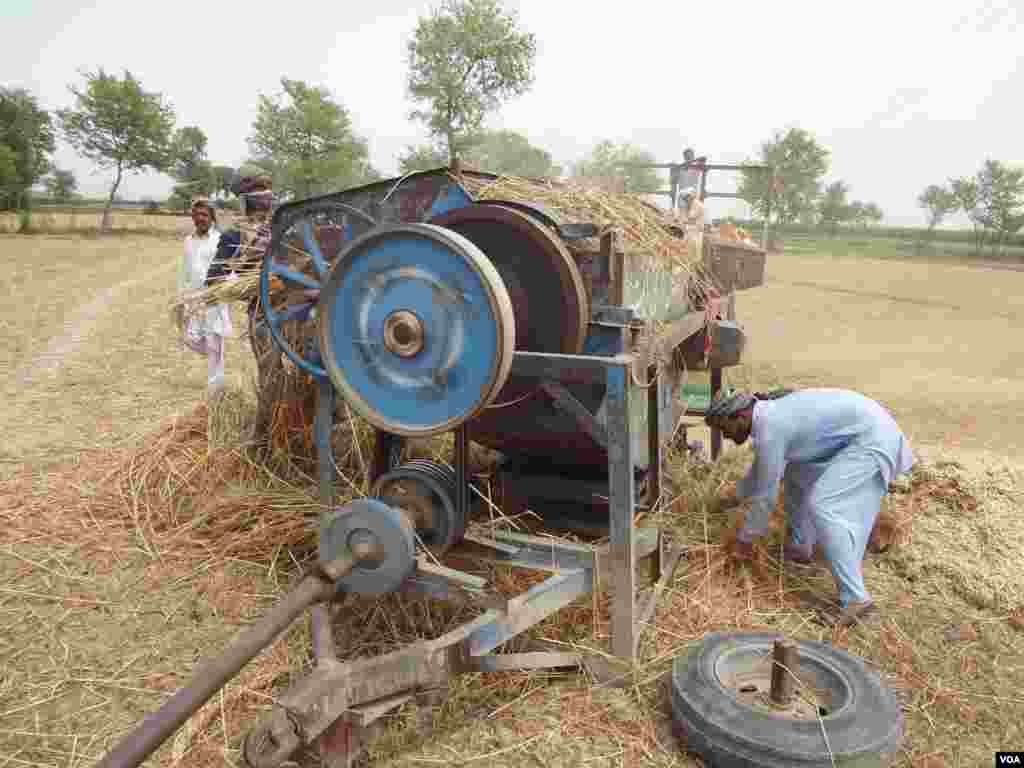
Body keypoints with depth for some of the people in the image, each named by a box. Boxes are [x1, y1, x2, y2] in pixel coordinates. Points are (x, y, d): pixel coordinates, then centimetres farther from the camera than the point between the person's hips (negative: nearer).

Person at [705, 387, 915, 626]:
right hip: (857, 432, 11)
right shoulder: (770, 413, 7)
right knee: (796, 476, 21)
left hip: (872, 437, -11)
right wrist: (737, 494, 40)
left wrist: (744, 539, -1)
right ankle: (800, 547, 32)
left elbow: (765, 495, -14)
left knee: (822, 507, -20)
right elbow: (761, 466, 27)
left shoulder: (771, 429, -22)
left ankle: (855, 598, -17)